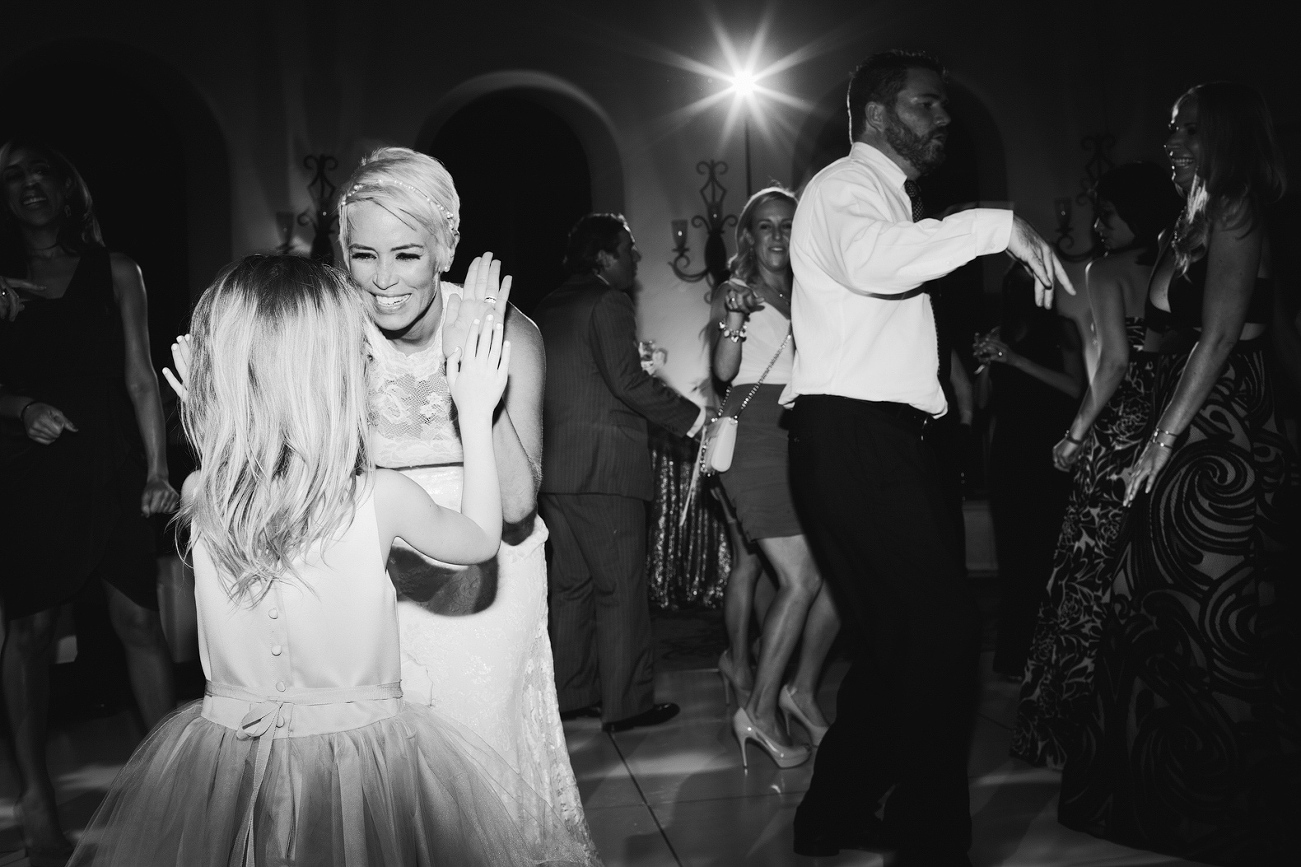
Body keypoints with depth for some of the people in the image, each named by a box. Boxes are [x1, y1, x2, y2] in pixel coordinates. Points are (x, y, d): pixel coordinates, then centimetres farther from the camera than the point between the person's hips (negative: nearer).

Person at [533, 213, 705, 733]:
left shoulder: (547, 308, 16)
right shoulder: (607, 303, -8)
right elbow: (627, 381, -17)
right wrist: (693, 418, -10)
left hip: (553, 467, 8)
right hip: (603, 466, -8)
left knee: (571, 585, 13)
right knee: (621, 589, -2)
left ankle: (571, 693, 19)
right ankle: (626, 703, 1)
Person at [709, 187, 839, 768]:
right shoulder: (734, 292, 6)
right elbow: (723, 369, -8)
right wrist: (734, 317, -22)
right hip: (755, 432, -6)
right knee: (801, 580, -14)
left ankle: (803, 690, 16)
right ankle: (759, 711, -3)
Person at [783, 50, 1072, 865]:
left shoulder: (885, 196, 27)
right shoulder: (847, 185, -7)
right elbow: (872, 260, -30)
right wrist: (997, 225, -31)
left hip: (880, 439, 11)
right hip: (854, 437, -11)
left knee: (902, 634, 13)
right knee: (942, 628, -12)